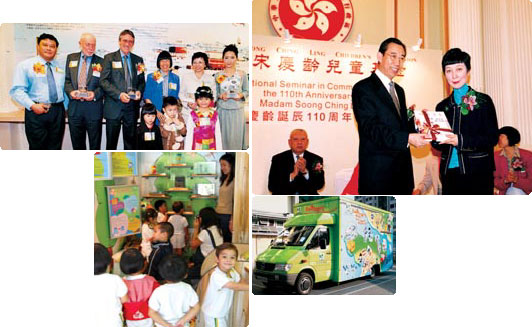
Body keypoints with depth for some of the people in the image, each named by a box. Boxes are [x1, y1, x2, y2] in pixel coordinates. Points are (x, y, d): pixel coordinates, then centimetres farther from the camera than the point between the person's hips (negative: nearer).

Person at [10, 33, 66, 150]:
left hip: (58, 112, 4)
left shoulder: (60, 67, 16)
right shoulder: (25, 65, 3)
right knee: (37, 148, -5)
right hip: (36, 112, -4)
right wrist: (32, 105, -17)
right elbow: (17, 90, -4)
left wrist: (66, 107, 5)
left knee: (55, 148, 6)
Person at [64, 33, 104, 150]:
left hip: (93, 108, -2)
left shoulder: (101, 62, 3)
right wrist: (70, 92, -11)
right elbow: (67, 80, 9)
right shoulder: (71, 58, 11)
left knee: (95, 144, 4)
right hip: (74, 108, 2)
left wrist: (95, 94, -18)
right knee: (77, 144, 12)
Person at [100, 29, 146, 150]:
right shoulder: (109, 58, 2)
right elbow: (103, 81, -5)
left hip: (132, 107, 3)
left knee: (130, 140, 8)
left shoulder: (138, 60, 13)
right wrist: (119, 94, -18)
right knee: (111, 141, 3)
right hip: (114, 107, -3)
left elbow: (142, 81, 17)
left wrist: (139, 91, -6)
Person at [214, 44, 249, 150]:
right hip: (223, 110, 0)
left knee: (237, 136, 4)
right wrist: (220, 96, -14)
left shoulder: (242, 74, 0)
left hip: (238, 110, 0)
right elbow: (214, 93, 7)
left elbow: (247, 91, 7)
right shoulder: (218, 75, 2)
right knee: (224, 136, 3)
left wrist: (241, 95, -14)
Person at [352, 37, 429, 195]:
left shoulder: (399, 90, 21)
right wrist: (407, 138, -29)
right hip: (377, 173, -8)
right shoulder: (363, 88, -8)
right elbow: (371, 128, -19)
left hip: (403, 173, 8)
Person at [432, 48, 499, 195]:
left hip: (478, 173, -3)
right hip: (449, 173, 4)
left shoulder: (483, 101, 0)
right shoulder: (442, 106, 12)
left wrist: (460, 140, -20)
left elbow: (492, 138, -8)